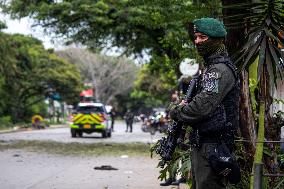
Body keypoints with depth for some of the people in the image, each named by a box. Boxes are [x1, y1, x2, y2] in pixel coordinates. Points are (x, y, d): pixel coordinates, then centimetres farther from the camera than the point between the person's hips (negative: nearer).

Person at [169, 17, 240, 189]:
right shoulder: (211, 67, 18)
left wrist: (177, 112, -8)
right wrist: (185, 107, 6)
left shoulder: (221, 69, -16)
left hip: (211, 147, -11)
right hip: (201, 144, 11)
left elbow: (203, 106, -24)